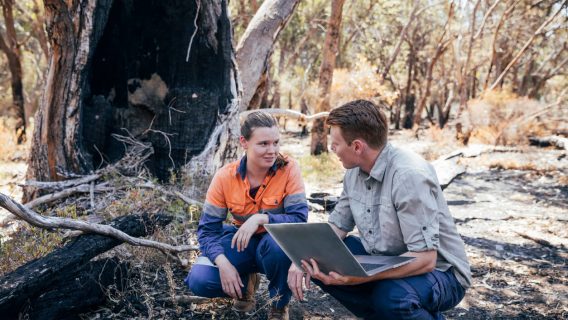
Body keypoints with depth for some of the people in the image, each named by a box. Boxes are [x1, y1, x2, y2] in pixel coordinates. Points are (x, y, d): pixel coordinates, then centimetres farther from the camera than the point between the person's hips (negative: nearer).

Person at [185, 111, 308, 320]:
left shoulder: (288, 169, -19)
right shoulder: (225, 177, -15)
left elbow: (299, 218, -25)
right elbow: (208, 229, -12)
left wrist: (261, 219, -40)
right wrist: (223, 263, -29)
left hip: (276, 244, -1)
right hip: (241, 242, 2)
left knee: (279, 242, -38)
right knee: (199, 281, -23)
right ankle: (245, 283, 12)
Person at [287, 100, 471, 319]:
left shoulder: (409, 175, -28)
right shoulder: (355, 171, -3)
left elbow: (425, 258, -31)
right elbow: (336, 226, 4)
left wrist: (357, 277, -40)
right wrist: (302, 259, -15)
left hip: (438, 272, -7)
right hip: (383, 261, 7)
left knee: (391, 295, -37)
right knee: (315, 264, -6)